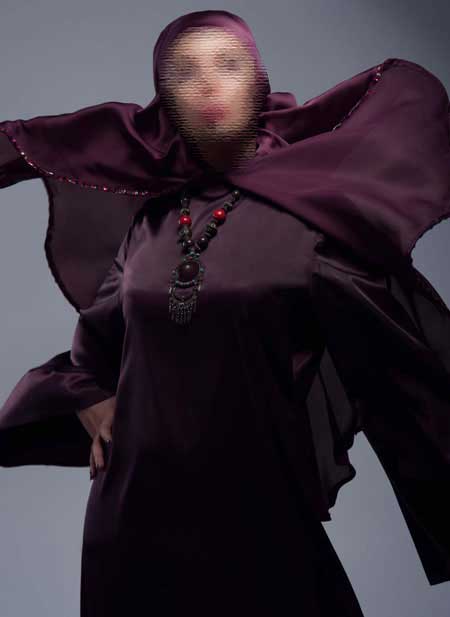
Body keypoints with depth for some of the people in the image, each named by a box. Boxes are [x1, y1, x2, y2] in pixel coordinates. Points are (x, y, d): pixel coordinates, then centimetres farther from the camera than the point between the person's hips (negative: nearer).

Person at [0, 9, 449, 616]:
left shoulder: (315, 207, -7)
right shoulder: (149, 221, 6)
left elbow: (399, 345, -7)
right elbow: (99, 329, 22)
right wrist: (89, 396, 7)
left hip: (261, 511, -4)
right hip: (137, 511, 4)